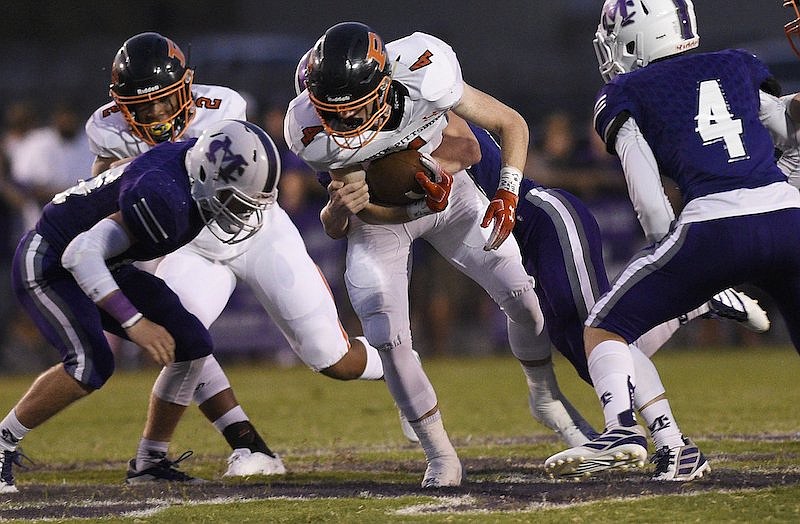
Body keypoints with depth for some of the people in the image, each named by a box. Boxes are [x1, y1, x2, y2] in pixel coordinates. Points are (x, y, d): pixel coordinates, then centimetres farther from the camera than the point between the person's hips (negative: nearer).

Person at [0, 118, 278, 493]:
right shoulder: (164, 197, -35)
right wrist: (134, 322, -41)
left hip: (104, 266, 9)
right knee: (91, 363, -29)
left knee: (192, 346, 0)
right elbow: (81, 254, -39)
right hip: (46, 264, -9)